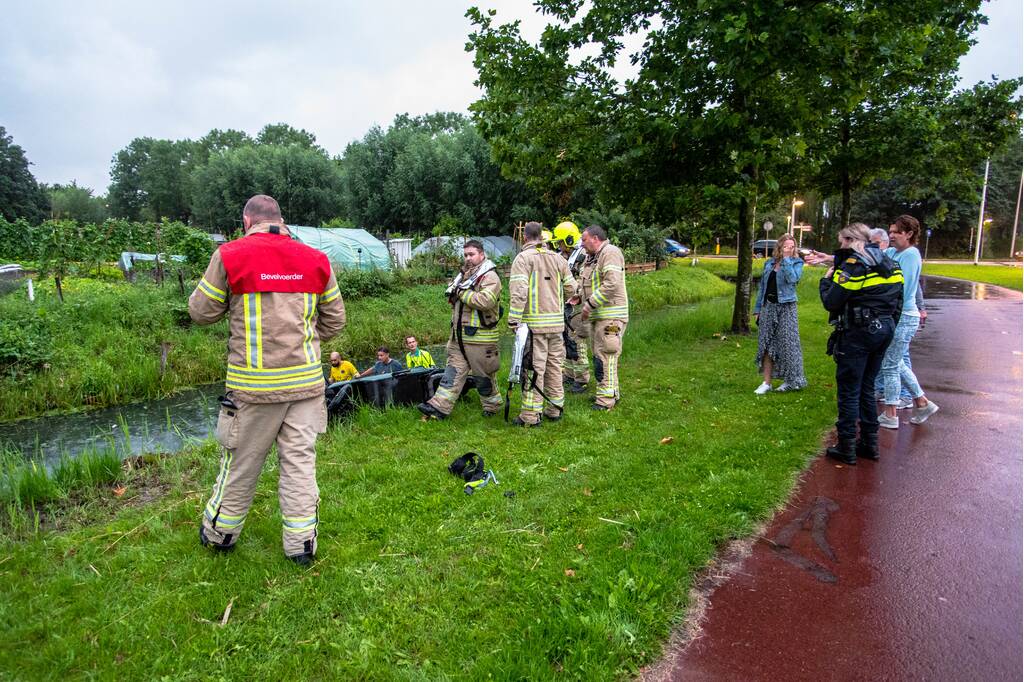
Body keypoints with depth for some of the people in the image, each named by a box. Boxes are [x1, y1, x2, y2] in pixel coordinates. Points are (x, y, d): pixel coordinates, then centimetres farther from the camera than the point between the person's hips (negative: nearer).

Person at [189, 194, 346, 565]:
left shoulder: (231, 256, -7)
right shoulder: (315, 259, 3)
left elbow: (202, 312, 2)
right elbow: (335, 320, 9)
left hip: (254, 385, -2)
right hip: (307, 381, 2)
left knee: (241, 462, 14)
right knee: (300, 460, 10)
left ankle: (219, 533, 34)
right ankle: (301, 543, 19)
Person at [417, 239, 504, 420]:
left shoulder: (489, 277, -12)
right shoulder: (464, 275, 16)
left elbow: (486, 300, -29)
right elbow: (454, 301, 26)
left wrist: (462, 293, -17)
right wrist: (453, 295, 1)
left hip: (480, 337, -8)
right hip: (459, 335, 8)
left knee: (483, 374, 5)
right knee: (454, 370, 4)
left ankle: (492, 405, 24)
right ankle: (439, 407, 2)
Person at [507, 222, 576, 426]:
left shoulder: (523, 258, -6)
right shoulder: (558, 258, 11)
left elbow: (518, 290, -17)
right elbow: (570, 288, 12)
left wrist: (514, 319, -17)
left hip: (534, 322, -5)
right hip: (556, 320, 5)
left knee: (534, 367, -3)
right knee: (554, 365, 14)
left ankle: (531, 415, 0)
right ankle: (555, 408, 23)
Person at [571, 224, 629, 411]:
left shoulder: (610, 253, -13)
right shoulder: (591, 257, 18)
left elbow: (611, 285, -24)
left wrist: (589, 304, -21)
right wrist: (579, 297, 7)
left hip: (609, 317, -10)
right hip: (596, 316, 10)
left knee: (605, 358, -8)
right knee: (599, 356, 16)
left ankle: (606, 399, -2)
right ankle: (611, 392, 27)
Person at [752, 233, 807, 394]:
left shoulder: (797, 262, 0)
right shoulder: (769, 263, 11)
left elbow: (793, 279, -20)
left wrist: (786, 259, -14)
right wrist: (757, 308, 11)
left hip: (786, 307, -4)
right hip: (768, 306, 4)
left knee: (787, 344, -2)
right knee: (766, 344, 4)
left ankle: (792, 380, 12)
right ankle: (767, 382, 10)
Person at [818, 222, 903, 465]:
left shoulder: (853, 266, -15)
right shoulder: (889, 264, 11)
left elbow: (831, 302, -17)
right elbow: (898, 301, 14)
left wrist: (826, 280, 0)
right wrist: (888, 325, 21)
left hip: (858, 333, -8)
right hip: (885, 329, 8)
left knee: (849, 390, 1)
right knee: (867, 387, 18)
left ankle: (846, 447, 6)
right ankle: (870, 443, 23)